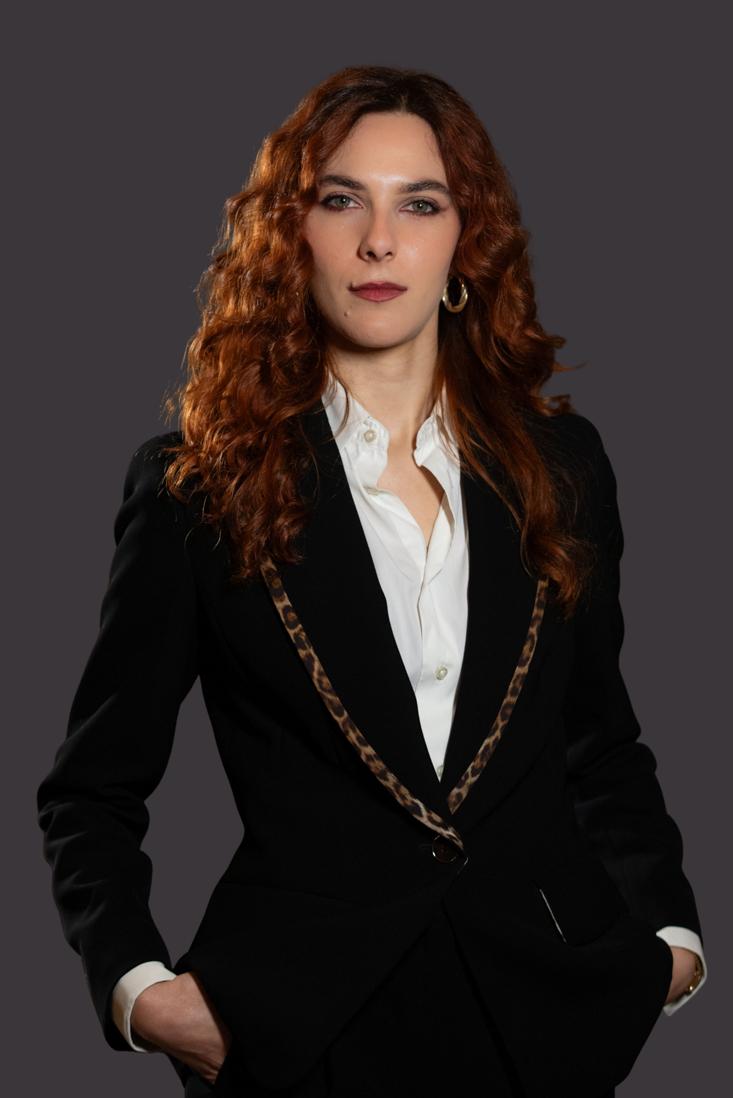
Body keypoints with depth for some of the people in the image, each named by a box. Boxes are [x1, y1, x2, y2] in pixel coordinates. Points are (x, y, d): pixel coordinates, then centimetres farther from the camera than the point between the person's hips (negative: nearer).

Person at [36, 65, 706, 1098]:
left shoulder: (560, 462, 5)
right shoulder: (196, 485, -4)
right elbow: (92, 790, 0)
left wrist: (670, 930, 3)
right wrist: (135, 984, -14)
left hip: (546, 1011, 3)